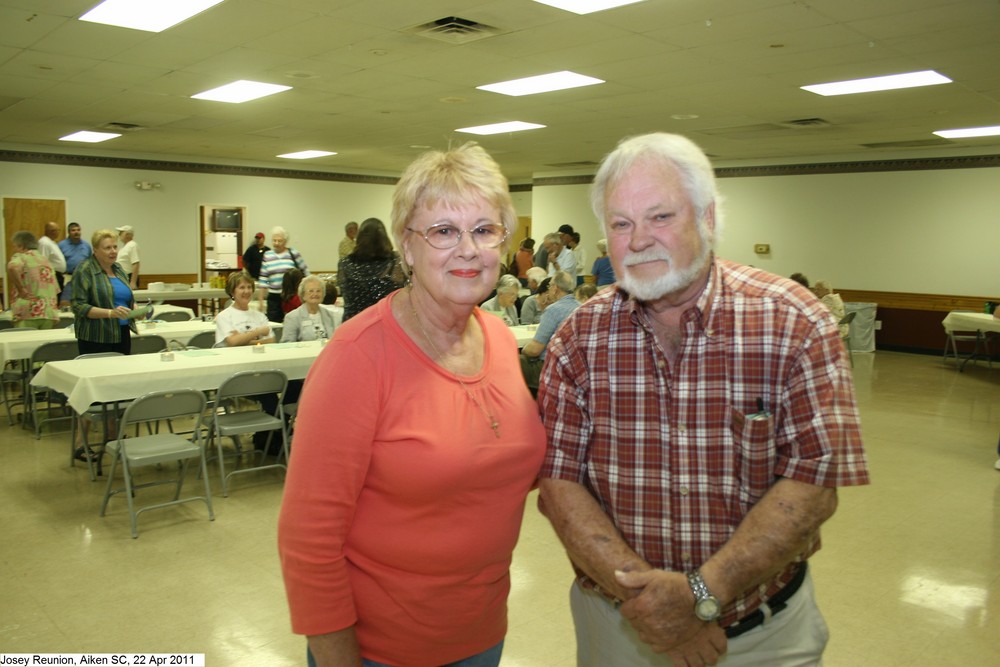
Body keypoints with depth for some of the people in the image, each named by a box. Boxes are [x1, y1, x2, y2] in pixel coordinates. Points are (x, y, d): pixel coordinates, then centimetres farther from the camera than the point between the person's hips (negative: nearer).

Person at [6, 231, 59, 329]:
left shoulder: (20, 257, 1)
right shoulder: (45, 261, 21)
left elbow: (12, 267, -24)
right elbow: (56, 290, 21)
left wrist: (21, 290, -15)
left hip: (27, 314, -6)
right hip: (49, 313, 6)